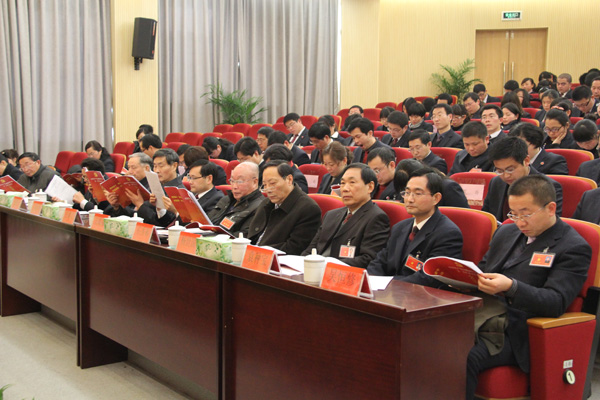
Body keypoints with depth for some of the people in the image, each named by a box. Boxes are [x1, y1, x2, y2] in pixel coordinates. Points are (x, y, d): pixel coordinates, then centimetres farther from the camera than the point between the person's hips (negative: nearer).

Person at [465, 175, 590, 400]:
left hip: (513, 332, -6)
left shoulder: (573, 248, -2)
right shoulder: (506, 232, 20)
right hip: (478, 315, 6)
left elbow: (557, 302, -12)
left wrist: (510, 287, -28)